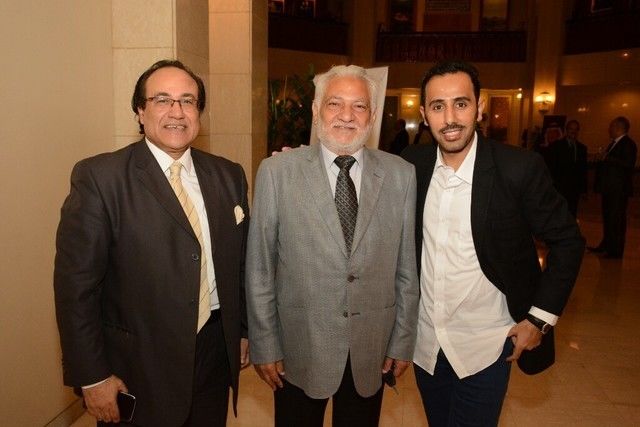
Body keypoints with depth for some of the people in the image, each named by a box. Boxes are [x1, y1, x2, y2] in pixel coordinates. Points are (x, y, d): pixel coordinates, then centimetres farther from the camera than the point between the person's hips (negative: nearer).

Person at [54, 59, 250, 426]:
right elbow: (76, 283, -12)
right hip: (137, 368, -4)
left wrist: (243, 330, 11)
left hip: (216, 353, 4)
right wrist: (92, 377, -11)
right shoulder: (99, 177, -11)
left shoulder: (228, 175, 3)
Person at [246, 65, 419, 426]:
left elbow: (407, 268, 2)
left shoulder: (401, 175, -2)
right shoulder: (277, 172, -7)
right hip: (299, 350, -1)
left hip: (372, 352, 2)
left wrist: (403, 342, 4)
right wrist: (264, 346, -2)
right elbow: (259, 269, -4)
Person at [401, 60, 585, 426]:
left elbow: (567, 241, -6)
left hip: (484, 347, -3)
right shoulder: (412, 164, -6)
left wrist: (541, 318, -8)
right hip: (424, 341, 4)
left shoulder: (520, 168, -17)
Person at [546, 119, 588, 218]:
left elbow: (583, 169, 15)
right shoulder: (556, 145, 2)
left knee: (572, 215, 3)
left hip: (575, 187, 4)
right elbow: (551, 166, -2)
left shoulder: (582, 147, 15)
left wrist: (583, 188, 9)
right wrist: (553, 184, -9)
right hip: (560, 186, -4)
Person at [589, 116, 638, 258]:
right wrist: (603, 160, 3)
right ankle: (606, 245, 27)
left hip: (619, 189, -9)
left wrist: (608, 159, -22)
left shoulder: (628, 144, -12)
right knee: (607, 218, 16)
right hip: (609, 188, 9)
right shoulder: (614, 143, 16)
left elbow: (629, 163, -24)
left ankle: (616, 250, 3)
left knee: (617, 220, -3)